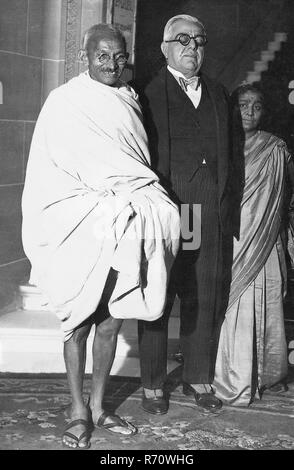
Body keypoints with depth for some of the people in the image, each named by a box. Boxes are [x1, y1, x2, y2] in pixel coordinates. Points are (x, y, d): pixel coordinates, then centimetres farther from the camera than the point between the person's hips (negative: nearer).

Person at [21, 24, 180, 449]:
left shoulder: (130, 102, 11)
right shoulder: (64, 102, -3)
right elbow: (47, 172, -4)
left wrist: (140, 199, 3)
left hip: (123, 229, 4)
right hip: (80, 230, -4)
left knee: (111, 321, 8)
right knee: (79, 322, 3)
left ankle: (98, 405, 21)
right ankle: (78, 411, 14)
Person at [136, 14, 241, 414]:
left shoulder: (219, 94, 16)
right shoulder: (148, 95, -1)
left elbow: (229, 156, 15)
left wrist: (231, 214, 9)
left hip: (215, 222, 5)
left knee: (208, 303, 10)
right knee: (157, 303, 5)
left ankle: (199, 379, 25)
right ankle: (153, 386, 17)